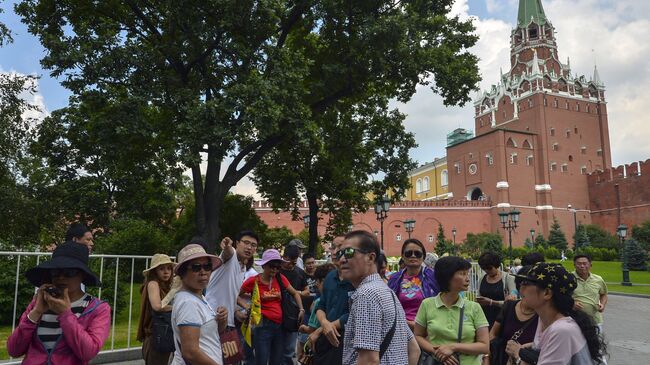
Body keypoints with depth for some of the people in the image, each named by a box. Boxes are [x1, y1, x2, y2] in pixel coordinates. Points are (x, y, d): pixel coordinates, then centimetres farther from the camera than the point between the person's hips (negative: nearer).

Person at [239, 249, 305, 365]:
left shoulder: (280, 278, 2)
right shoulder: (253, 281, -8)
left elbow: (295, 293, 13)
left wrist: (301, 309, 3)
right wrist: (246, 306, -7)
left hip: (279, 325, 5)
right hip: (263, 325, -4)